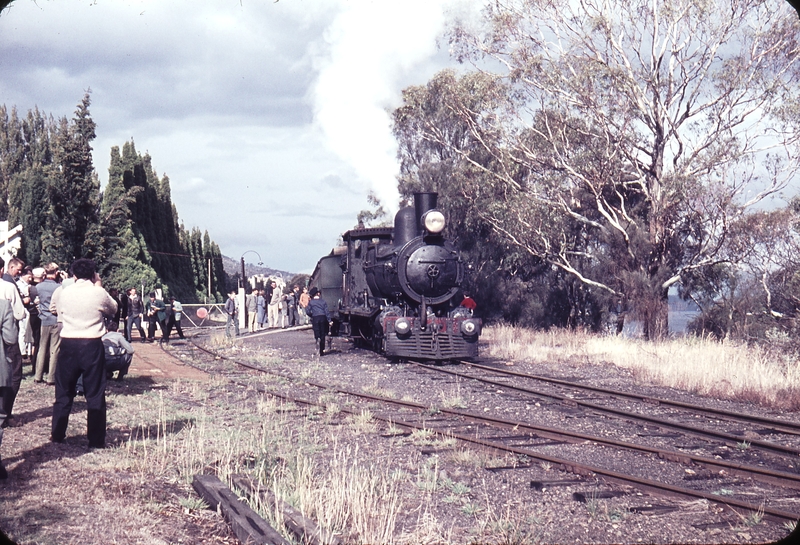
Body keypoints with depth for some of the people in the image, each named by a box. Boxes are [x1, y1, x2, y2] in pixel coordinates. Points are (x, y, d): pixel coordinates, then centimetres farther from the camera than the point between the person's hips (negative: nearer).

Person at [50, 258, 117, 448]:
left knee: (63, 392, 15)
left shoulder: (62, 293, -2)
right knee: (95, 394, 5)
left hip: (68, 345, 2)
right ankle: (96, 440, 6)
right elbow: (113, 309, 10)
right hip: (92, 345, -2)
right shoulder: (99, 293, -8)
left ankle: (57, 435, 21)